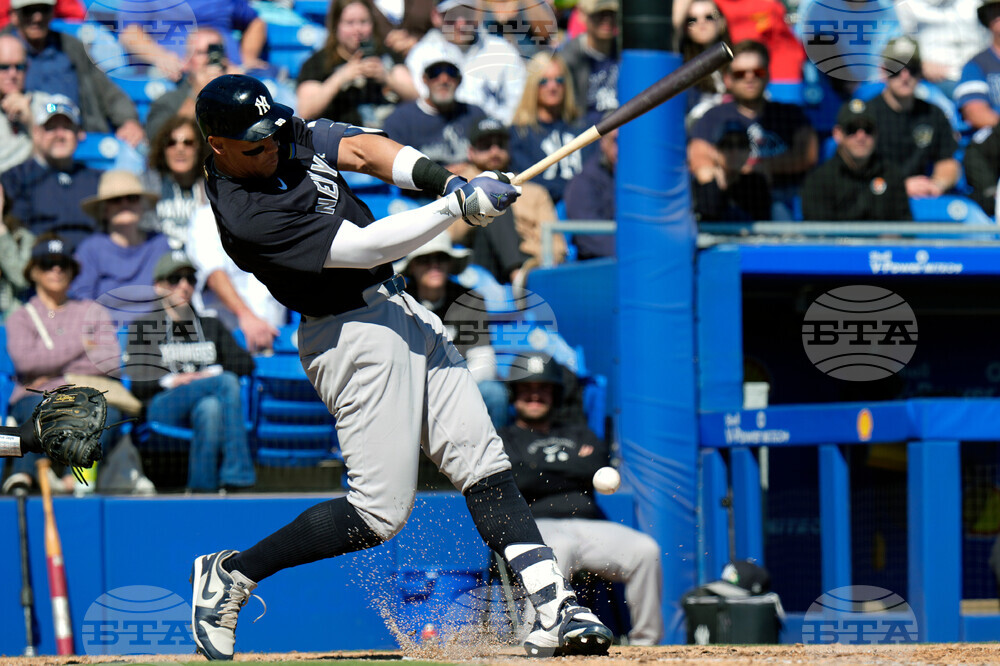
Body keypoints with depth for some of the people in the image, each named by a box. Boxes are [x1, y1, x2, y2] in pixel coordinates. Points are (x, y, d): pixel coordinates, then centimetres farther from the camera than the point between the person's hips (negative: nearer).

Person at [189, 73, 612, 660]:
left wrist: (442, 178, -19)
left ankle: (553, 611, -1)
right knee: (380, 512, -9)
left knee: (484, 465, 2)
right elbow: (365, 247, -25)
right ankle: (231, 575, 6)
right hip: (353, 338, -9)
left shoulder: (289, 134, 3)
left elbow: (362, 149, -2)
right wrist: (459, 202, -24)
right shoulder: (245, 216, -23)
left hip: (396, 306, 9)